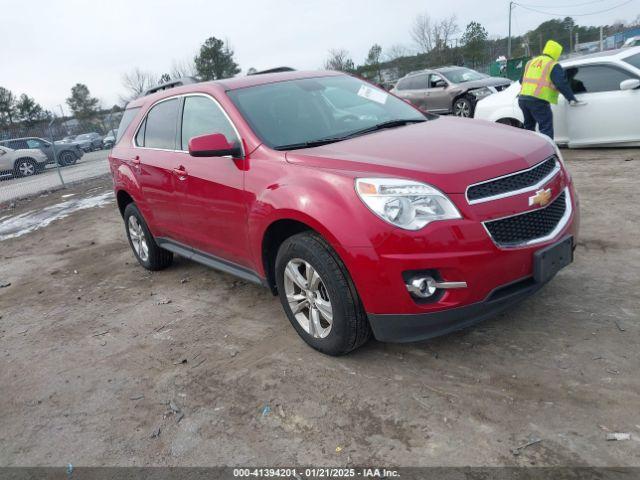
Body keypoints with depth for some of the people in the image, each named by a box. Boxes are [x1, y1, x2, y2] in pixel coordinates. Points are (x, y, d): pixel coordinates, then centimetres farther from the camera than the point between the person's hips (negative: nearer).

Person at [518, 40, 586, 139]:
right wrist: (572, 99, -5)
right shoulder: (553, 65, 1)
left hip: (523, 98, 7)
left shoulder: (531, 62, 22)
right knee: (546, 130, -6)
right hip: (538, 101, -7)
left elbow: (521, 80, 30)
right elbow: (562, 84, -8)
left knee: (529, 127, 22)